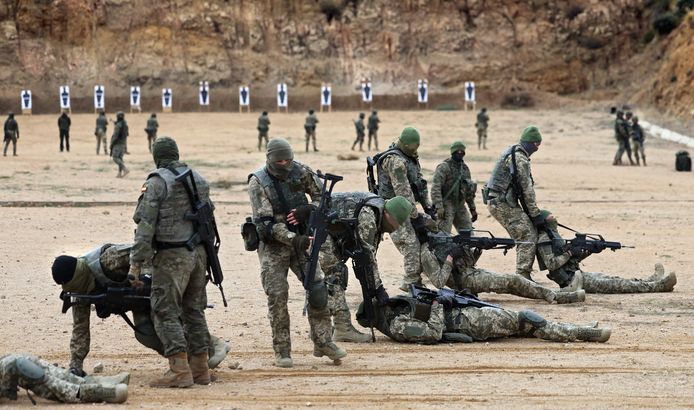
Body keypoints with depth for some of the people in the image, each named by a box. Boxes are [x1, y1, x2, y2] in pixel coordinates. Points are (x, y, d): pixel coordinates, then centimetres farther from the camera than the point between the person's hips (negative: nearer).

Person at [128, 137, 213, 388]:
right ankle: (200, 368, 16)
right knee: (194, 311, 14)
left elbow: (145, 225, -14)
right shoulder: (199, 180, 11)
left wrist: (136, 263, -13)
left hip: (172, 256, -7)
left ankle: (179, 371, -11)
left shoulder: (157, 183, -10)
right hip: (198, 253, 7)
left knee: (165, 312, -3)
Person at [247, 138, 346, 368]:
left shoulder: (301, 172, -3)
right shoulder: (258, 182, -15)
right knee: (277, 295, -6)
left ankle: (323, 342, 5)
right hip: (273, 245, -3)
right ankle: (282, 351, 3)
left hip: (300, 239, 3)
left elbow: (320, 195, 12)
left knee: (317, 288, -5)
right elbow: (266, 221, -20)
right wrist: (293, 239, -28)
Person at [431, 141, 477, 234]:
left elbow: (469, 190, 22)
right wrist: (439, 207, -25)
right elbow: (435, 188, -17)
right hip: (446, 205, -7)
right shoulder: (444, 167, -9)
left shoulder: (465, 168, 13)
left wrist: (473, 208, 19)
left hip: (460, 206, 7)